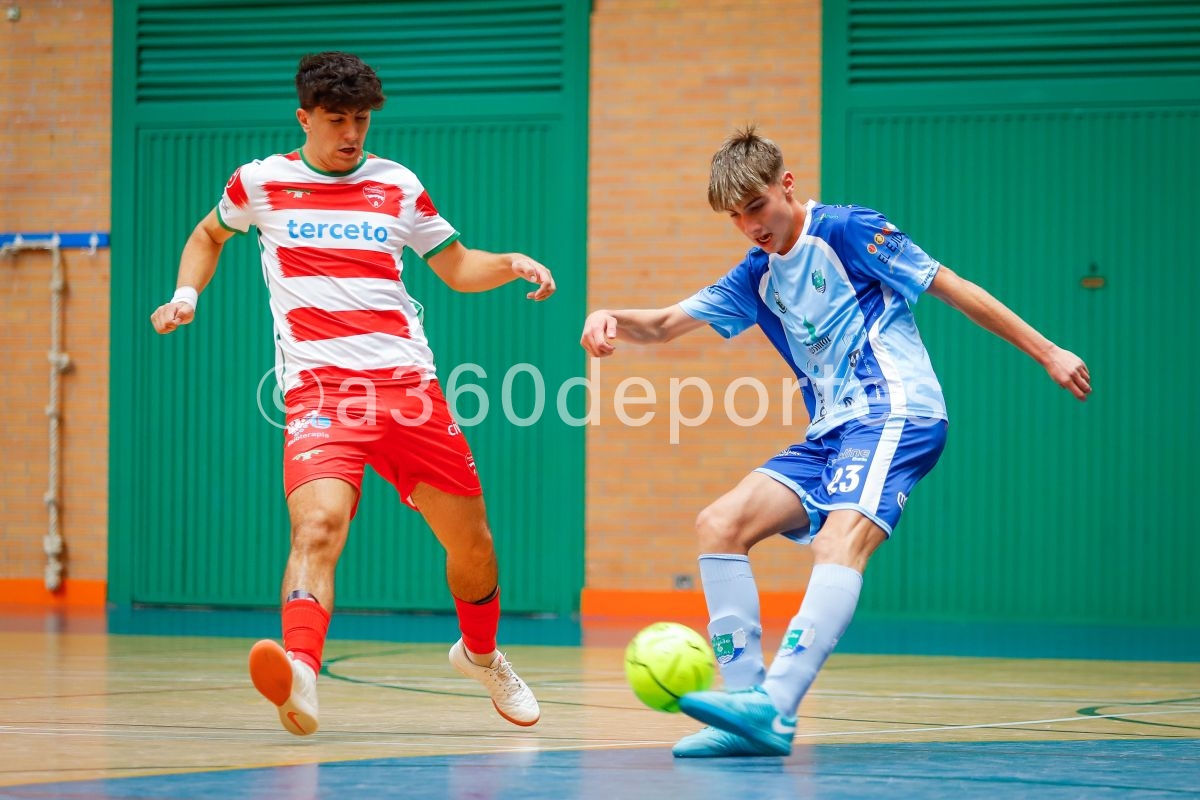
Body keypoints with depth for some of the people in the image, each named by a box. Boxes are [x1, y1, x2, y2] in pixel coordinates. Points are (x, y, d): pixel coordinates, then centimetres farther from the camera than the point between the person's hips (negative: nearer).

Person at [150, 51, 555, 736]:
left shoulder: (398, 186, 12)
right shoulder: (261, 183, 9)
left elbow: (457, 268, 22)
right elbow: (209, 235, 30)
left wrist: (511, 263, 2)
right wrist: (186, 294, 12)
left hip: (408, 382, 3)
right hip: (319, 389, -3)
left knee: (471, 539, 9)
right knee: (318, 525, -29)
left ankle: (481, 654, 38)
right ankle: (301, 679, -44)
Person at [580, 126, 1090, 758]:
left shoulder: (845, 230, -2)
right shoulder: (756, 278, 19)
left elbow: (951, 288, -1)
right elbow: (663, 325, 17)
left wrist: (1046, 353, -1)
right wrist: (610, 319, -8)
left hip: (896, 415, -8)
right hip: (829, 434, 8)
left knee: (837, 544, -30)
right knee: (719, 524, -7)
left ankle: (774, 706, -48)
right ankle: (750, 718, -13)